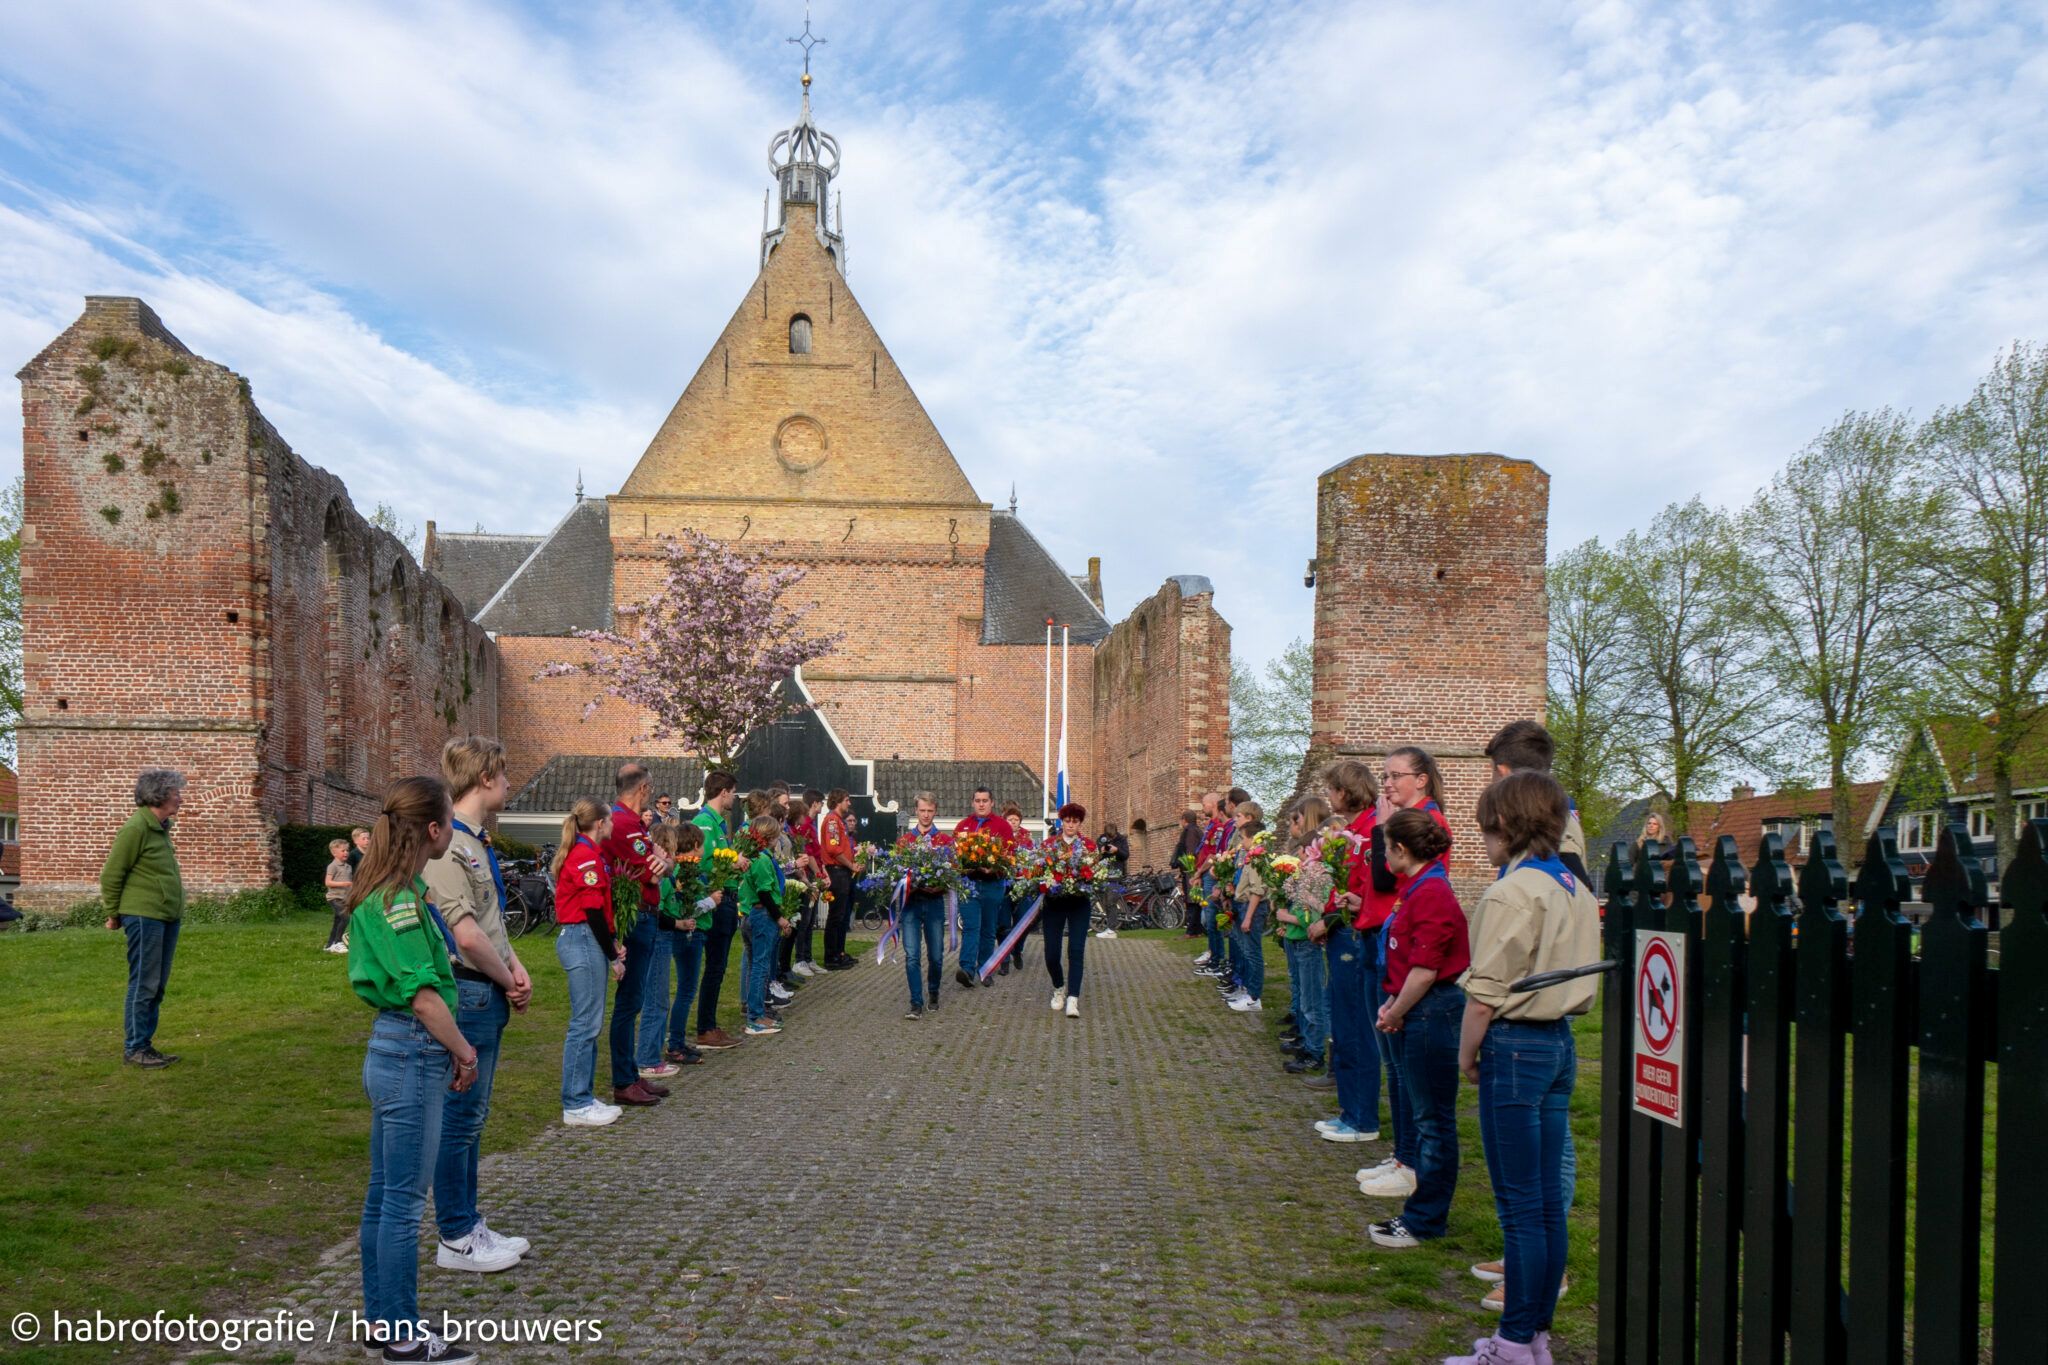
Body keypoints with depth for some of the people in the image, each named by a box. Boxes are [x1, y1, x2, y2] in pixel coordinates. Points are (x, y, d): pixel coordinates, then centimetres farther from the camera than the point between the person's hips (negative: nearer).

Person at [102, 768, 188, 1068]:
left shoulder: (161, 827, 14)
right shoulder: (137, 827, -13)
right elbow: (111, 874, -10)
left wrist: (176, 910, 17)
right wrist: (114, 914, -2)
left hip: (168, 917, 9)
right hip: (144, 917, -9)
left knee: (157, 986, 12)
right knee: (144, 985, -3)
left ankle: (146, 1044, 19)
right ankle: (134, 1049, 5)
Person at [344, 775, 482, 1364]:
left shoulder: (385, 892, 9)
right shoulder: (402, 900, -20)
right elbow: (425, 999, -22)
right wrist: (464, 1051, -9)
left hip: (391, 1050, 10)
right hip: (414, 1056, -10)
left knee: (384, 1194, 17)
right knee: (404, 1202, 1)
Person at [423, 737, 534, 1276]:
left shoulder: (477, 842, 14)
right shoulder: (447, 846, -18)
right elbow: (467, 935, -24)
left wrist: (516, 969, 5)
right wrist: (508, 981, -10)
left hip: (489, 994, 10)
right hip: (467, 992, -10)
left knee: (472, 1115, 17)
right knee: (460, 1118, 0)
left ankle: (470, 1224, 27)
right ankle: (456, 1239, 11)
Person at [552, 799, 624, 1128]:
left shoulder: (588, 853, 17)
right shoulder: (586, 856, -14)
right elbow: (593, 911, -17)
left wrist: (614, 942, 13)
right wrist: (613, 957, -12)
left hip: (588, 940, 11)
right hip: (583, 940, -11)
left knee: (589, 1023, 14)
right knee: (585, 1024, -7)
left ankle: (582, 1097, 20)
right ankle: (575, 1106, -2)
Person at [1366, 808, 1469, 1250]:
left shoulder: (1431, 894, -19)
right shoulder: (1418, 889, 12)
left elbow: (1425, 970, -21)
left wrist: (1394, 1014, -11)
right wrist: (1392, 1006, 9)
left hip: (1432, 1011, -10)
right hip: (1417, 1011, 10)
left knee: (1433, 1117, 0)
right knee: (1422, 1112, 17)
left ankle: (1425, 1220, 9)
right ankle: (1426, 1207, 27)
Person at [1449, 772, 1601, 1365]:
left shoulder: (1511, 894, -16)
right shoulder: (1577, 890, 9)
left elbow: (1485, 993, -17)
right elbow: (1585, 982, 13)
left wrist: (1467, 1058, -5)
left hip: (1515, 1047, -8)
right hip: (1561, 1044, 8)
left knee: (1520, 1205, -1)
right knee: (1549, 1201, 13)